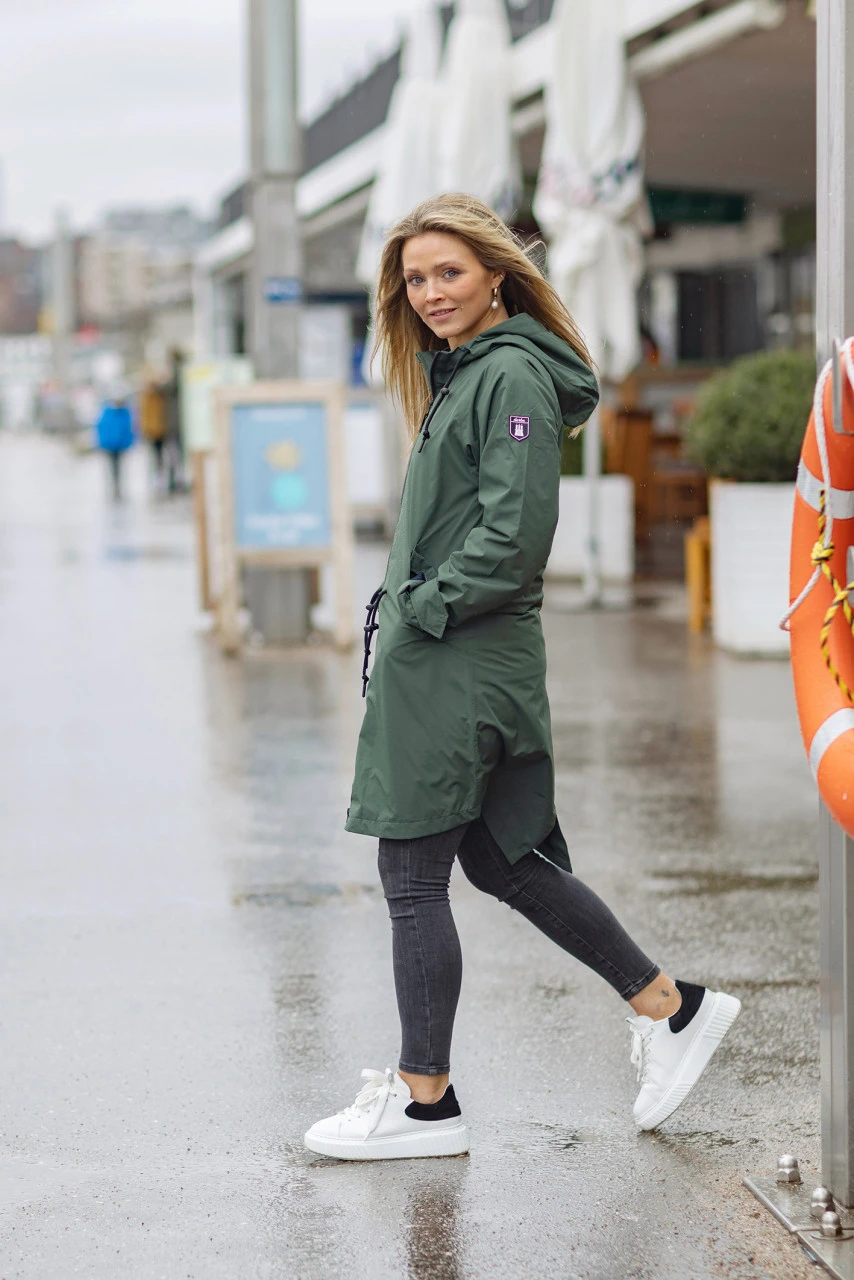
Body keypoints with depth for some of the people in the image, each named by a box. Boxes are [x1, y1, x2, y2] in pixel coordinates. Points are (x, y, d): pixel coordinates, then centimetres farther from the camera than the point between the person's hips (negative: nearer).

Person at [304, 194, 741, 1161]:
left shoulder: (512, 375, -13)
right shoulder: (464, 374, 17)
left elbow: (516, 530, -21)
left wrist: (424, 610, -15)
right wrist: (402, 604, 11)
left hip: (460, 664, -10)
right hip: (438, 657, 10)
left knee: (412, 878, -2)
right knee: (501, 860, 16)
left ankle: (423, 1101, 8)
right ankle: (670, 1008, 23)